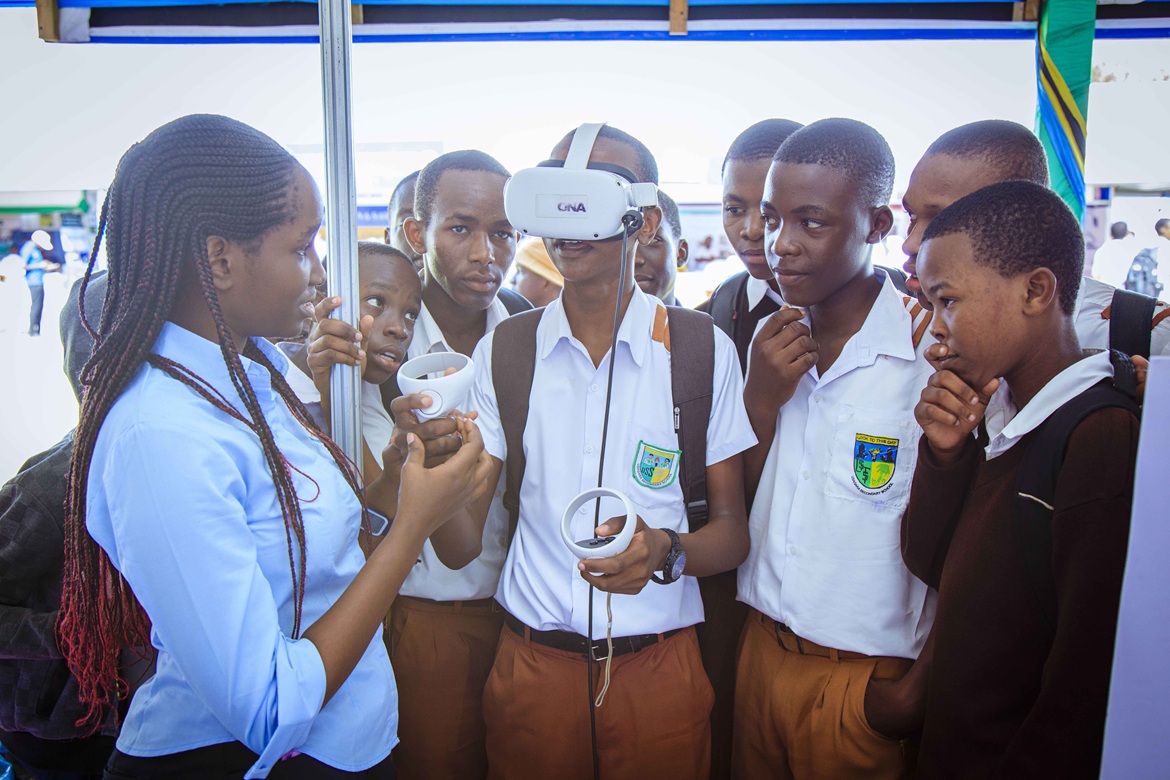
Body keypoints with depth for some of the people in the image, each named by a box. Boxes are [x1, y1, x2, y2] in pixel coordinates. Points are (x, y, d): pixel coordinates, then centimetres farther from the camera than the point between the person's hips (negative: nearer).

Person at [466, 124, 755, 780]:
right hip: (532, 660, 1)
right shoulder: (503, 350, -1)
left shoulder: (705, 351, -6)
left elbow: (733, 532, -2)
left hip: (658, 667, -1)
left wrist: (665, 550, -23)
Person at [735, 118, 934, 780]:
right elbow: (737, 499, 4)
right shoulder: (775, 340, 1)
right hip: (762, 649, 5)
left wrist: (922, 689, -10)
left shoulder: (935, 351, -18)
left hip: (868, 680, -5)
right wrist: (761, 397, -11)